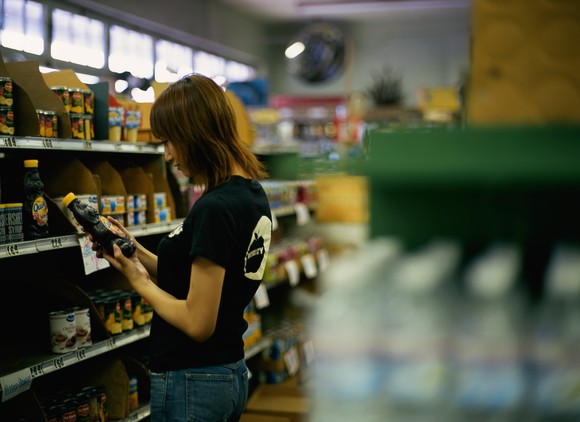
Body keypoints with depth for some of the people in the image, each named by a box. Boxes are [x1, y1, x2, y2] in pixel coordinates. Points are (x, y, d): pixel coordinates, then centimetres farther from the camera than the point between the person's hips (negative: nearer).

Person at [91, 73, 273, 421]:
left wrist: (139, 281, -9)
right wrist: (137, 252, 4)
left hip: (192, 383, -9)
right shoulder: (253, 193, 4)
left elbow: (198, 323, -22)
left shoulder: (213, 209, -24)